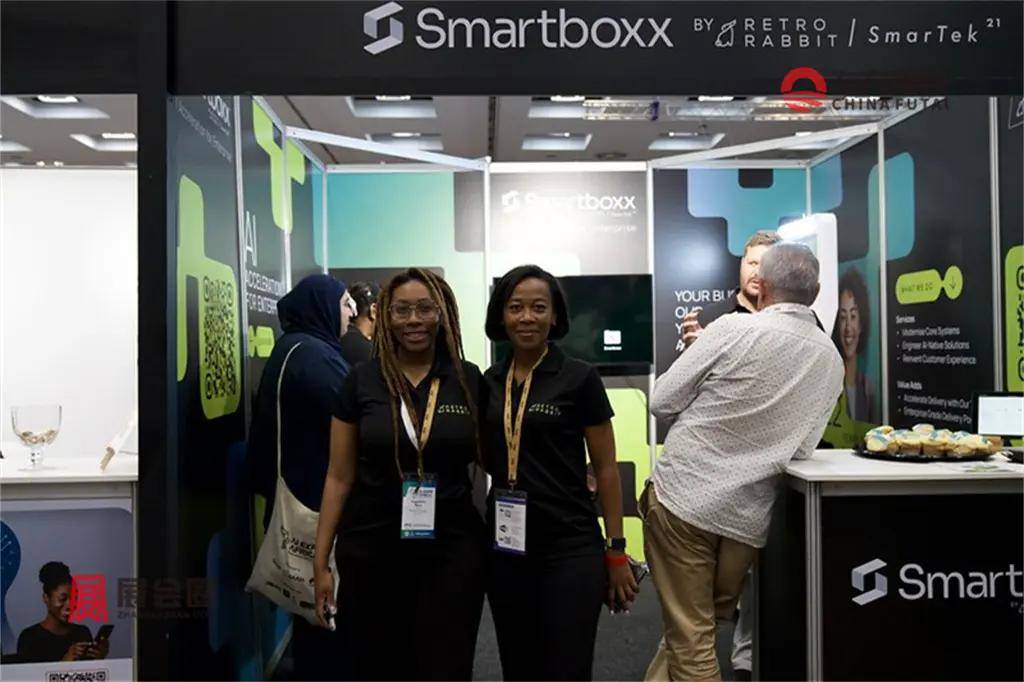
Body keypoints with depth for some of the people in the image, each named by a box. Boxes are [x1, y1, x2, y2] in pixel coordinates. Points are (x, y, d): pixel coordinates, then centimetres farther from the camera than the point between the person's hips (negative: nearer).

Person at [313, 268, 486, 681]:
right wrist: (321, 562, 2)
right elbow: (339, 477, 3)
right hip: (371, 550, 1)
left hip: (452, 548, 0)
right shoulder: (361, 381, -2)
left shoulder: (469, 380, -1)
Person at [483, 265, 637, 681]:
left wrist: (616, 551, -6)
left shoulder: (579, 379, -6)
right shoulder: (488, 382, 6)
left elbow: (606, 469, -4)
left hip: (570, 549, -4)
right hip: (504, 549, 5)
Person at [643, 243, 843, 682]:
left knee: (690, 638, 5)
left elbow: (662, 402, -7)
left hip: (683, 498, -4)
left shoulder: (735, 328, -12)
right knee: (701, 625, 22)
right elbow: (802, 445, 15)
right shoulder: (832, 360, 5)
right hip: (748, 519, 5)